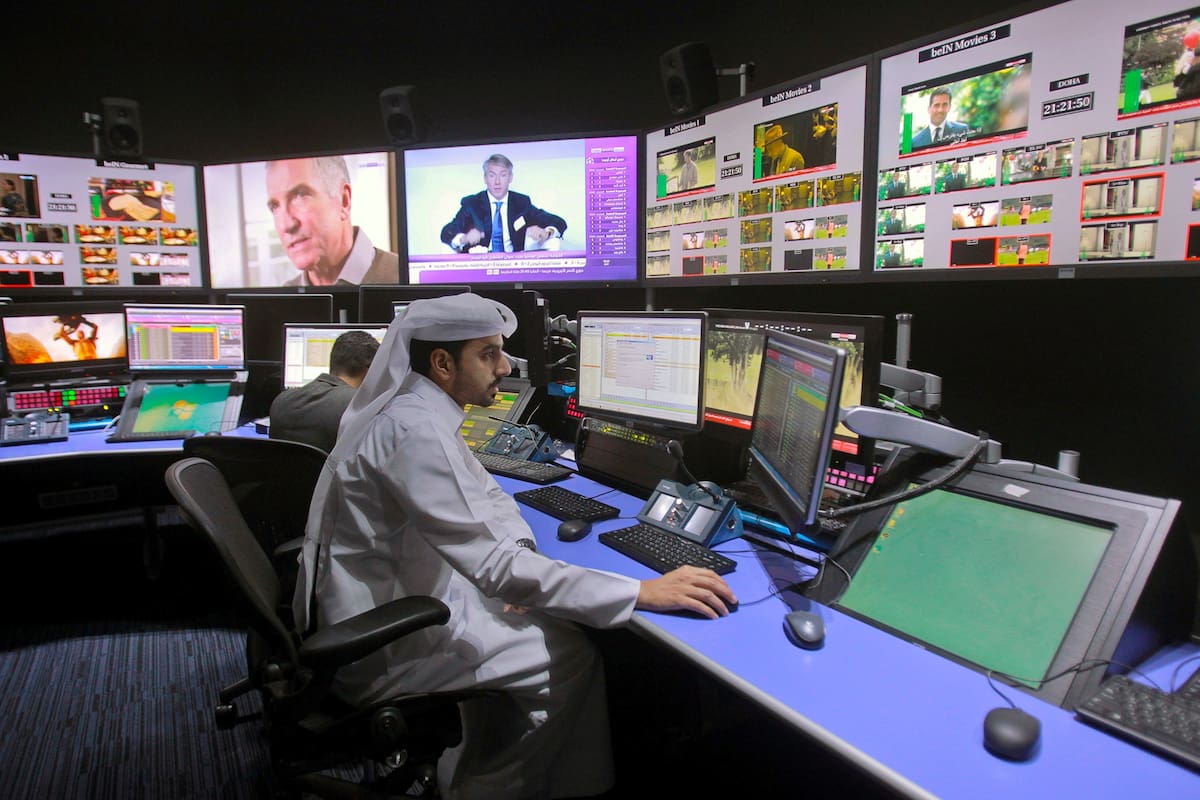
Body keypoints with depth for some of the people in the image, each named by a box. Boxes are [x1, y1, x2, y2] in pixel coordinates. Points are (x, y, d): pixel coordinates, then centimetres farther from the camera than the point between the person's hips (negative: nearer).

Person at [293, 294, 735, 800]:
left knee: (545, 624, 16)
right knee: (571, 656, -4)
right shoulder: (415, 430, -27)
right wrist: (641, 593, -29)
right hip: (379, 649, -9)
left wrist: (519, 559, -5)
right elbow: (496, 566, -31)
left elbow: (485, 495, 13)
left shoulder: (417, 411, 5)